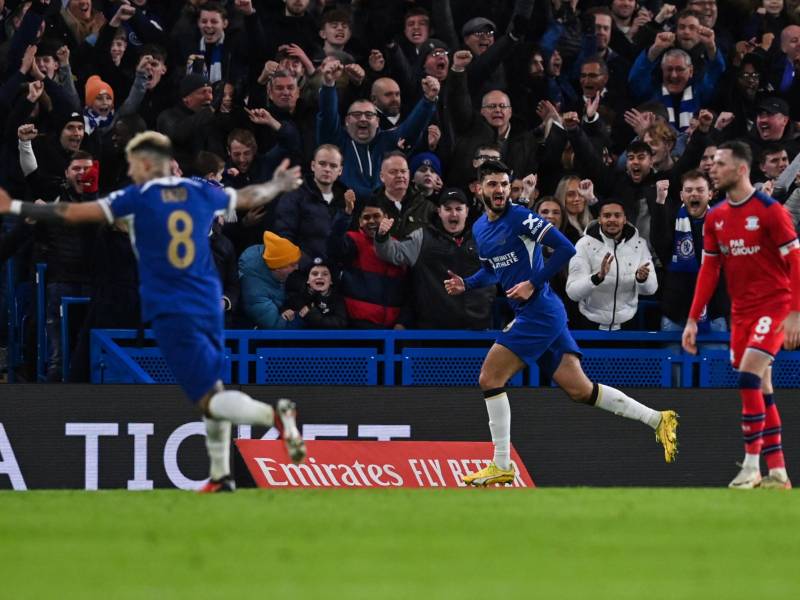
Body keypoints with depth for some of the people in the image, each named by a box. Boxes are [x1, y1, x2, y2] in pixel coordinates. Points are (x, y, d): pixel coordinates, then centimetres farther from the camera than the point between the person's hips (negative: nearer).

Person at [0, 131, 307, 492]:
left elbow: (75, 213, -8)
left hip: (171, 312, -5)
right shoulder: (200, 193, 9)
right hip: (209, 308, 5)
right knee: (212, 388, 17)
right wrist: (277, 187, 48)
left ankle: (273, 415, -34)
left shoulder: (140, 198, -5)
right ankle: (221, 475, 15)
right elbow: (248, 198, 26)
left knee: (209, 400, -9)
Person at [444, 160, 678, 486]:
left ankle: (501, 466, -3)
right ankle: (657, 419, 11)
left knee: (489, 378, -9)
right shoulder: (479, 229, 14)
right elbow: (492, 269, 30)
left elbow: (565, 248, -16)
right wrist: (465, 284, 11)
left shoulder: (519, 217, -12)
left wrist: (534, 284, -19)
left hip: (540, 311, -9)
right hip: (547, 315, 9)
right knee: (579, 389, 7)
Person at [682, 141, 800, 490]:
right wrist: (692, 321, 6)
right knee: (760, 388, 6)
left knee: (749, 376, -19)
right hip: (741, 310, 7)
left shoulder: (769, 211, -12)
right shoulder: (715, 218, 7)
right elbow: (708, 271, 11)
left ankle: (751, 465, -15)